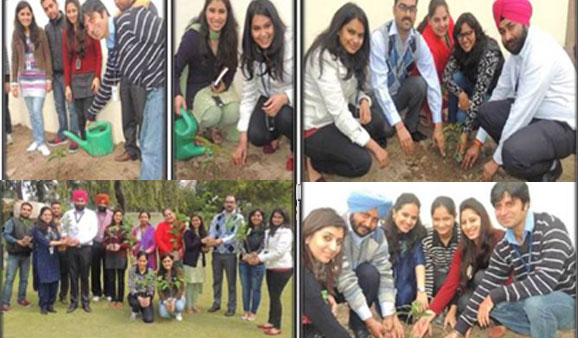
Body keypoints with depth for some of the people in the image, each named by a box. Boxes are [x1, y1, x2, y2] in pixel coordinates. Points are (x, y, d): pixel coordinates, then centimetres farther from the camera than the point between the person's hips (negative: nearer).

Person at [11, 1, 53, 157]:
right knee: (32, 113, 10)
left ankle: (41, 143, 1)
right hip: (24, 78, 4)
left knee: (37, 111, -9)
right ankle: (37, 140, 20)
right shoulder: (16, 34, 3)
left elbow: (47, 56, -3)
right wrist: (14, 81, 4)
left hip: (39, 77, -4)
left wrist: (49, 79, -6)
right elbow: (15, 59, 6)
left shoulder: (40, 32, -6)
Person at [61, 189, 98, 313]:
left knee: (84, 276, 3)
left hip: (85, 248, -2)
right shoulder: (68, 214, 9)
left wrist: (79, 241, -16)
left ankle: (85, 302, 10)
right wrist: (65, 237, -13)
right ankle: (74, 302, 10)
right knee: (73, 276, 4)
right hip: (71, 248, 2)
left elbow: (93, 232, -8)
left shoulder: (91, 214, 1)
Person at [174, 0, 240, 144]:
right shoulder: (193, 35, -20)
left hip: (221, 85, 4)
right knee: (212, 114, -33)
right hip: (197, 87, -4)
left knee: (233, 115, -25)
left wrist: (225, 84, -11)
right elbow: (176, 69, -15)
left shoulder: (230, 35, -7)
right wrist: (177, 95, -31)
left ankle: (213, 126, 12)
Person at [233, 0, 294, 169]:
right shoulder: (250, 53, -9)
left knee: (284, 117, -35)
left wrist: (285, 97, -42)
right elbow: (248, 94, -6)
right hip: (268, 97, 4)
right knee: (256, 136, -19)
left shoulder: (290, 41, -28)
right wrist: (243, 139, -9)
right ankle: (274, 133, 19)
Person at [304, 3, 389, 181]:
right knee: (361, 162, -22)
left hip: (338, 116, 8)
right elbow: (338, 112, -31)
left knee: (377, 121, -17)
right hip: (313, 127, -8)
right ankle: (313, 161, 3)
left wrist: (364, 101, -15)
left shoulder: (351, 54, 1)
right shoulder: (323, 58, -26)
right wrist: (374, 147, -30)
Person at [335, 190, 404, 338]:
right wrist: (370, 321, -34)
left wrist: (390, 315, -29)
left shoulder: (378, 236, -13)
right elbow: (345, 279, -34)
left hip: (357, 285, 4)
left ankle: (358, 325, -8)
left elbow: (385, 275, -17)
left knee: (370, 272, -26)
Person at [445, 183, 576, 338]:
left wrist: (496, 296, -27)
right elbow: (486, 287, 4)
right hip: (539, 303, 7)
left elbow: (546, 280, -33)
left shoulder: (550, 227, -22)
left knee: (535, 302, -35)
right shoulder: (504, 247, -1)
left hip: (569, 302, -7)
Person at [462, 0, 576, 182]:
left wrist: (497, 159, -19)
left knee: (512, 154, -33)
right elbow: (499, 93, 10)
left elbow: (523, 110, -25)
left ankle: (549, 167, 0)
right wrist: (478, 142, 10)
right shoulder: (517, 49, 4)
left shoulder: (541, 52, -26)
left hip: (562, 126, -9)